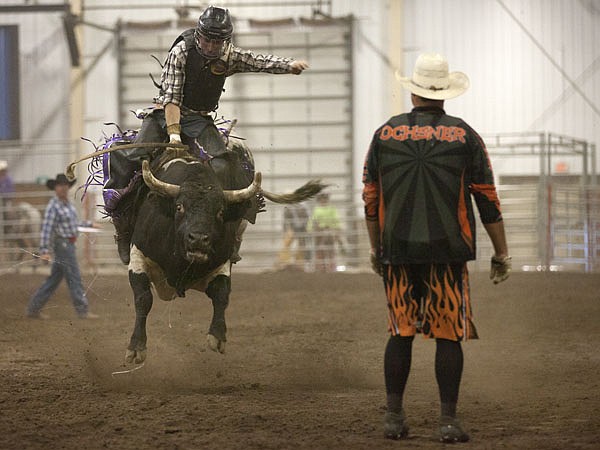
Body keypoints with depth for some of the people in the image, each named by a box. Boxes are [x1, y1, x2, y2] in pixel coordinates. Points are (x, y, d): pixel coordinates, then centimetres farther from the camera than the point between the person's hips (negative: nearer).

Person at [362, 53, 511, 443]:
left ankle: (394, 418, 11)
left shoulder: (386, 133, 5)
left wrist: (375, 249, 21)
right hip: (447, 251, -2)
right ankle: (449, 421, -1)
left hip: (397, 251, 2)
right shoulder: (464, 136, -1)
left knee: (401, 333, 11)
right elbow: (488, 201, 0)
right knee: (449, 334, 2)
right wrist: (502, 254, 7)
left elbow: (370, 198, 10)